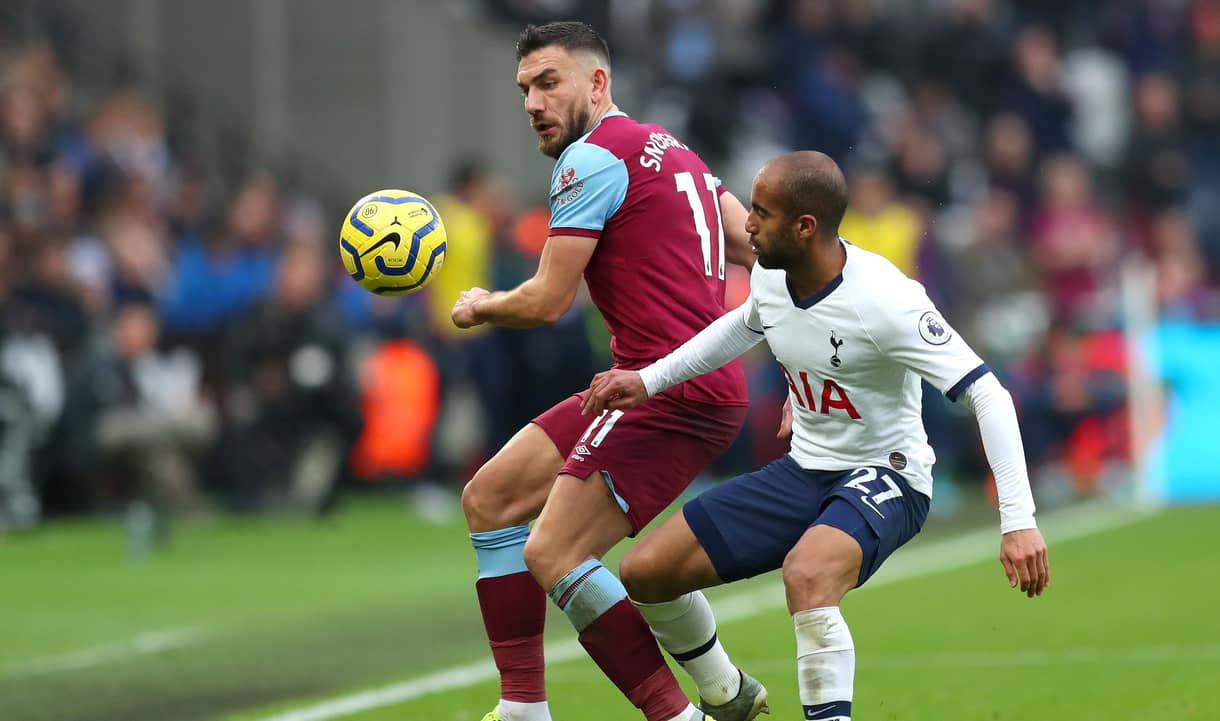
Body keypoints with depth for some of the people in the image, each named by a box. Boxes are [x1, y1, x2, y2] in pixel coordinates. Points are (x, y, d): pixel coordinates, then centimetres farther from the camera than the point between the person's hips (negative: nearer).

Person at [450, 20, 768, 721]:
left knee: (552, 557, -16)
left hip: (672, 394, -10)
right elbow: (760, 249, 18)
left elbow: (547, 302, -10)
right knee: (490, 498, 12)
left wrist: (479, 307, 10)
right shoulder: (669, 149, 19)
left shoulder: (593, 158, -10)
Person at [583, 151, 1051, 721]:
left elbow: (987, 394, -27)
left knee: (807, 573, -41)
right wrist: (649, 379, 18)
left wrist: (1017, 521, -34)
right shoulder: (769, 277, -4)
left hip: (884, 478, -8)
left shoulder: (884, 300, -26)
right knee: (645, 573, 3)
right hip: (803, 473, 8)